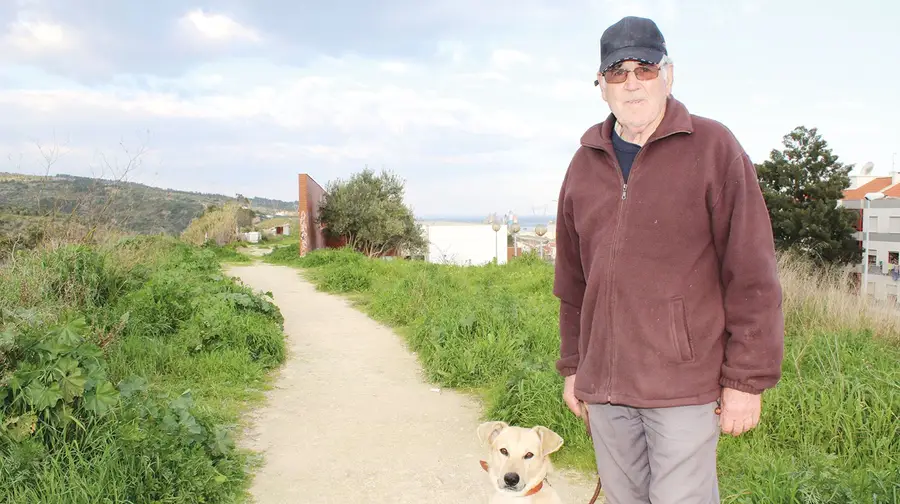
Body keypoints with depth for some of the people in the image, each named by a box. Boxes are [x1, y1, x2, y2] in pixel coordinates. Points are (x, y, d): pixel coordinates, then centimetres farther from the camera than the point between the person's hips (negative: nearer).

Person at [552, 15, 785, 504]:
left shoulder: (713, 147, -4)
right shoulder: (585, 164, 10)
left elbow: (752, 275, -7)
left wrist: (746, 380, -9)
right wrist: (572, 366, 15)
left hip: (685, 385, -4)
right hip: (604, 385, 5)